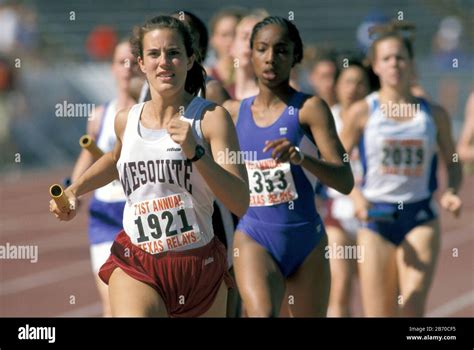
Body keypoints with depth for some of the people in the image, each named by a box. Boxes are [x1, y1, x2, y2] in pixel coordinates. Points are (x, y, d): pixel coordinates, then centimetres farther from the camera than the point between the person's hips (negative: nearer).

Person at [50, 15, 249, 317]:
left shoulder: (211, 117, -8)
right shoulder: (126, 121, 5)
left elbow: (240, 204, -17)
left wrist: (195, 153, -27)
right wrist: (74, 190, 17)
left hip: (200, 267, -1)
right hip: (135, 268, 1)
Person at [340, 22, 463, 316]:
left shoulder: (434, 114, 5)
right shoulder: (363, 112, 0)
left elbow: (453, 163, 15)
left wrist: (452, 192, -6)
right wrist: (356, 196, -14)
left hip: (420, 219, 0)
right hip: (376, 218, 0)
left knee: (412, 310, -15)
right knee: (378, 315, 2)